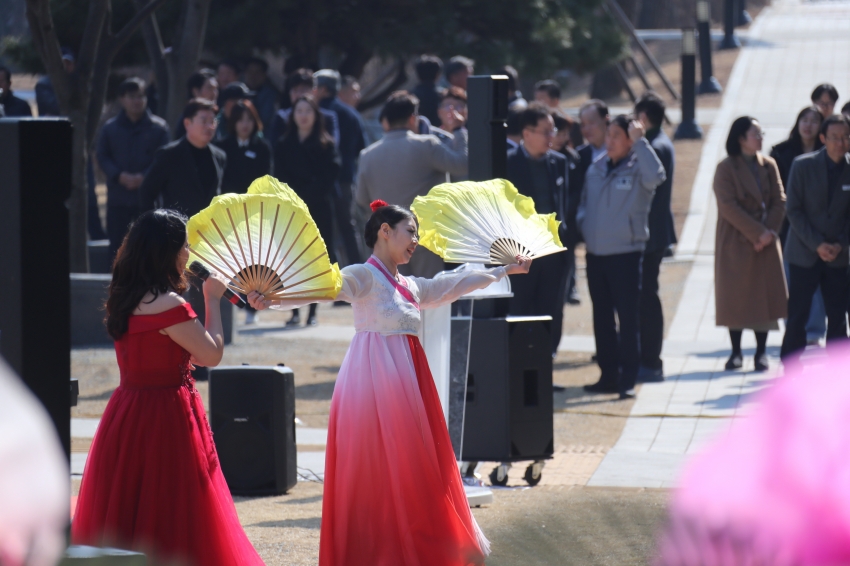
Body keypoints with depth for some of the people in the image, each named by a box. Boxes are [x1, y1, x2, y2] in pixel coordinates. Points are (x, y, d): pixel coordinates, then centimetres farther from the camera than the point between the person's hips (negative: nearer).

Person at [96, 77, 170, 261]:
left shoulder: (158, 127, 2)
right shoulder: (110, 128, 8)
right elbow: (102, 157, 5)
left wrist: (144, 177, -17)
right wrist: (120, 176, -12)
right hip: (117, 199, 2)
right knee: (117, 244, 5)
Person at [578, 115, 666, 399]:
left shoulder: (637, 168, -6)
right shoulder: (596, 168, 12)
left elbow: (655, 176, -29)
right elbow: (584, 203, 21)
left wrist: (640, 141, -25)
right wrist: (582, 226, 2)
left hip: (626, 253, -6)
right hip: (595, 253, 6)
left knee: (628, 317, -5)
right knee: (602, 317, 11)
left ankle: (627, 380, -2)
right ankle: (608, 375, 19)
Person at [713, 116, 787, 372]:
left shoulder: (768, 166, 7)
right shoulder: (726, 168, -7)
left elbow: (779, 202, 4)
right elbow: (728, 207, -14)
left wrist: (769, 231, -11)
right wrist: (757, 232, -17)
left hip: (766, 241, 4)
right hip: (735, 243, -4)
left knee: (766, 295, 1)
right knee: (735, 296, -1)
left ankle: (761, 352, 7)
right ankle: (736, 352, 7)